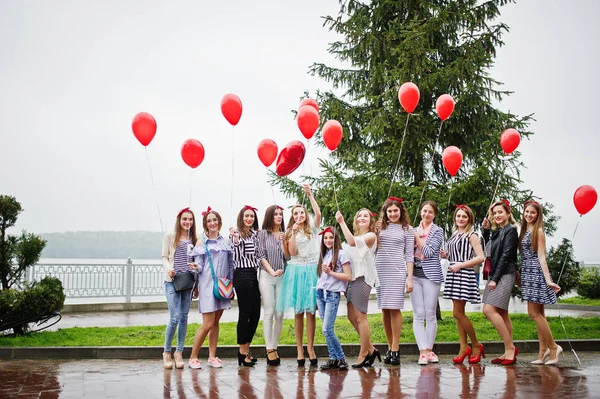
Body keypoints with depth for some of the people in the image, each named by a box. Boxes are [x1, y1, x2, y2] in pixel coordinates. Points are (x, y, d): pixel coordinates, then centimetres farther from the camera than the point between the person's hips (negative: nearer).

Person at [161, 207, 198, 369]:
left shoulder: (194, 239, 12)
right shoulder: (170, 236, 3)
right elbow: (164, 257, 1)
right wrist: (169, 268, -18)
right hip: (172, 281, -3)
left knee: (184, 317, 4)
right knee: (175, 317, -11)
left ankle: (179, 352, 13)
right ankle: (167, 352, 5)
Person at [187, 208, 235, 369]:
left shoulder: (225, 242, 12)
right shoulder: (201, 243, 0)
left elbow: (230, 265, 14)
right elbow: (199, 266, 0)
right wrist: (196, 267, -19)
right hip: (207, 285, -4)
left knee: (216, 322, 8)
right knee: (208, 324, -9)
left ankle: (212, 356, 15)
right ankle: (193, 357, 1)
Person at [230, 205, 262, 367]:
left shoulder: (255, 234, 14)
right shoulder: (236, 233, -6)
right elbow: (236, 256, -16)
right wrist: (235, 240, -29)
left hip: (254, 275, 7)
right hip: (242, 275, -7)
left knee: (255, 314, 8)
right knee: (245, 313, -3)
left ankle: (246, 349, 19)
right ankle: (243, 351, 6)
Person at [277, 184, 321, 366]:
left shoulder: (312, 228, 8)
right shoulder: (290, 232, 10)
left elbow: (318, 213, -11)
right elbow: (291, 252, -4)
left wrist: (310, 195, -13)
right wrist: (293, 233, -9)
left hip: (312, 271, -1)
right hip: (296, 271, 1)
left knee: (310, 311, -3)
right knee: (298, 312, 1)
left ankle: (310, 348, 1)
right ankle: (299, 349, 4)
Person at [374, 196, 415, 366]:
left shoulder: (407, 229, 7)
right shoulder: (381, 227, 14)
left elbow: (409, 255, 3)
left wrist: (410, 278, -3)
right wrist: (375, 232, 0)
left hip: (397, 271, -3)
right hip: (380, 270, 3)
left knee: (394, 308, -8)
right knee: (384, 309, 3)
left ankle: (395, 349, -5)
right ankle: (390, 347, 11)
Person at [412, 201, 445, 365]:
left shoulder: (438, 231, 3)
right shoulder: (414, 230, 14)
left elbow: (429, 251, -9)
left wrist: (417, 238, -1)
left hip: (431, 275, -3)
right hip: (415, 275, 3)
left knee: (430, 314, 1)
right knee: (418, 314, -3)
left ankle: (429, 350, 10)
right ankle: (423, 351, -4)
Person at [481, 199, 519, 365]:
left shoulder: (510, 230, -7)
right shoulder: (497, 232, 17)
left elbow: (506, 256, -14)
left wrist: (495, 279, -16)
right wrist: (485, 230, 15)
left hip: (505, 275, -9)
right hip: (495, 275, 9)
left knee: (489, 310, -17)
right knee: (502, 313, 8)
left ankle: (510, 348, -12)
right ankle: (509, 352, 11)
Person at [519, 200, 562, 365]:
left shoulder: (538, 231, -8)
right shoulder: (524, 231, 14)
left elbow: (541, 256, -13)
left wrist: (548, 280, -17)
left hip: (536, 272, -8)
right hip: (527, 272, 8)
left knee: (534, 313, -9)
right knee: (539, 314, 8)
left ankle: (553, 347, 1)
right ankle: (543, 351, 11)